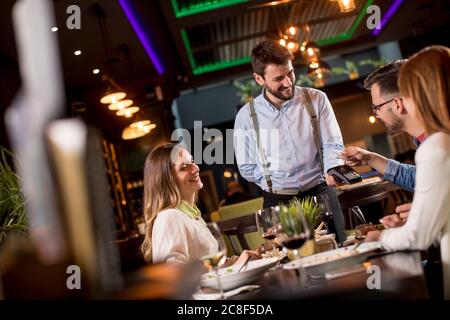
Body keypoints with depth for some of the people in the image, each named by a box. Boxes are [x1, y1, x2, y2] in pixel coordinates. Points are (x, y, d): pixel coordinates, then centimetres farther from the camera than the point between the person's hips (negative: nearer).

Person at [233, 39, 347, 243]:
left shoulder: (316, 99, 0)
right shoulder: (246, 116, -2)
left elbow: (333, 144, 1)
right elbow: (247, 168, 5)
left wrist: (332, 170, -18)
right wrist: (275, 184, -4)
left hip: (321, 193, 1)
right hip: (278, 202, 0)